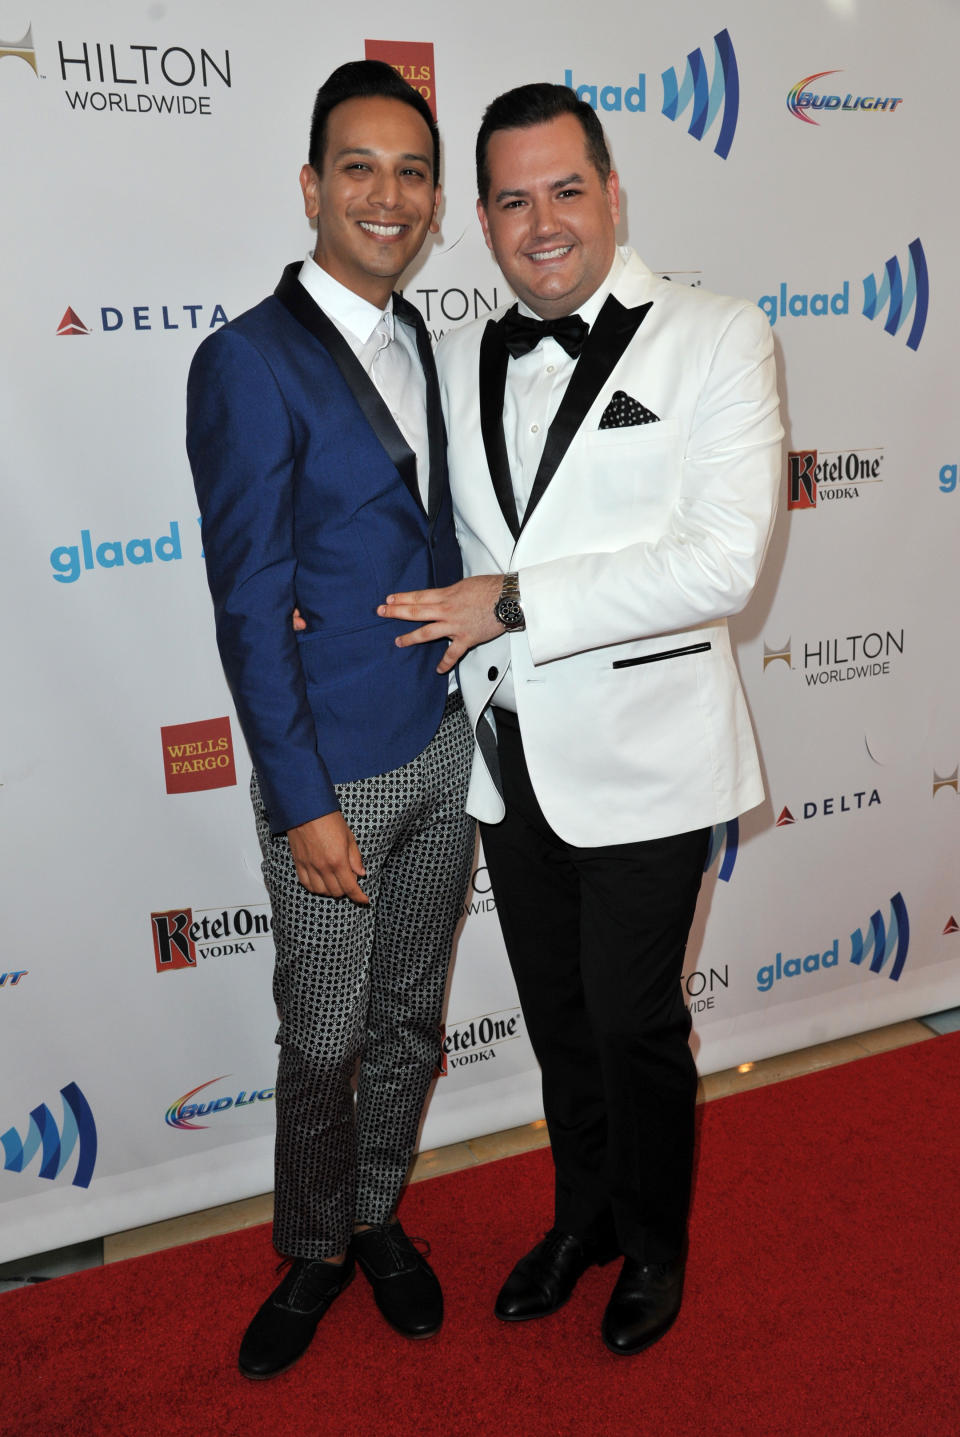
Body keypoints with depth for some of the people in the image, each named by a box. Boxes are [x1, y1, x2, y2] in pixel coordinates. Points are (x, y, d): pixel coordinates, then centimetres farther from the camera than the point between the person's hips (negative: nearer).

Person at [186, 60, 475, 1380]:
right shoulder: (249, 362, -13)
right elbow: (249, 606, -15)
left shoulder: (417, 341, 9)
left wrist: (476, 710, 9)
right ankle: (313, 1253, 36)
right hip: (335, 771, -6)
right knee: (323, 1042, 10)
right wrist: (303, 802, -16)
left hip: (445, 749, 6)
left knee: (410, 1021, 19)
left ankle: (379, 1219, 42)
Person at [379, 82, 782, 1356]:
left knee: (636, 1023, 11)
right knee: (558, 1017, 19)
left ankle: (656, 1244, 38)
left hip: (638, 760, -5)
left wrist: (513, 603, -20)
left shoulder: (718, 339, -9)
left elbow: (723, 563, -19)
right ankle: (583, 1216, 44)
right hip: (510, 757, 5)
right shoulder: (462, 359, 7)